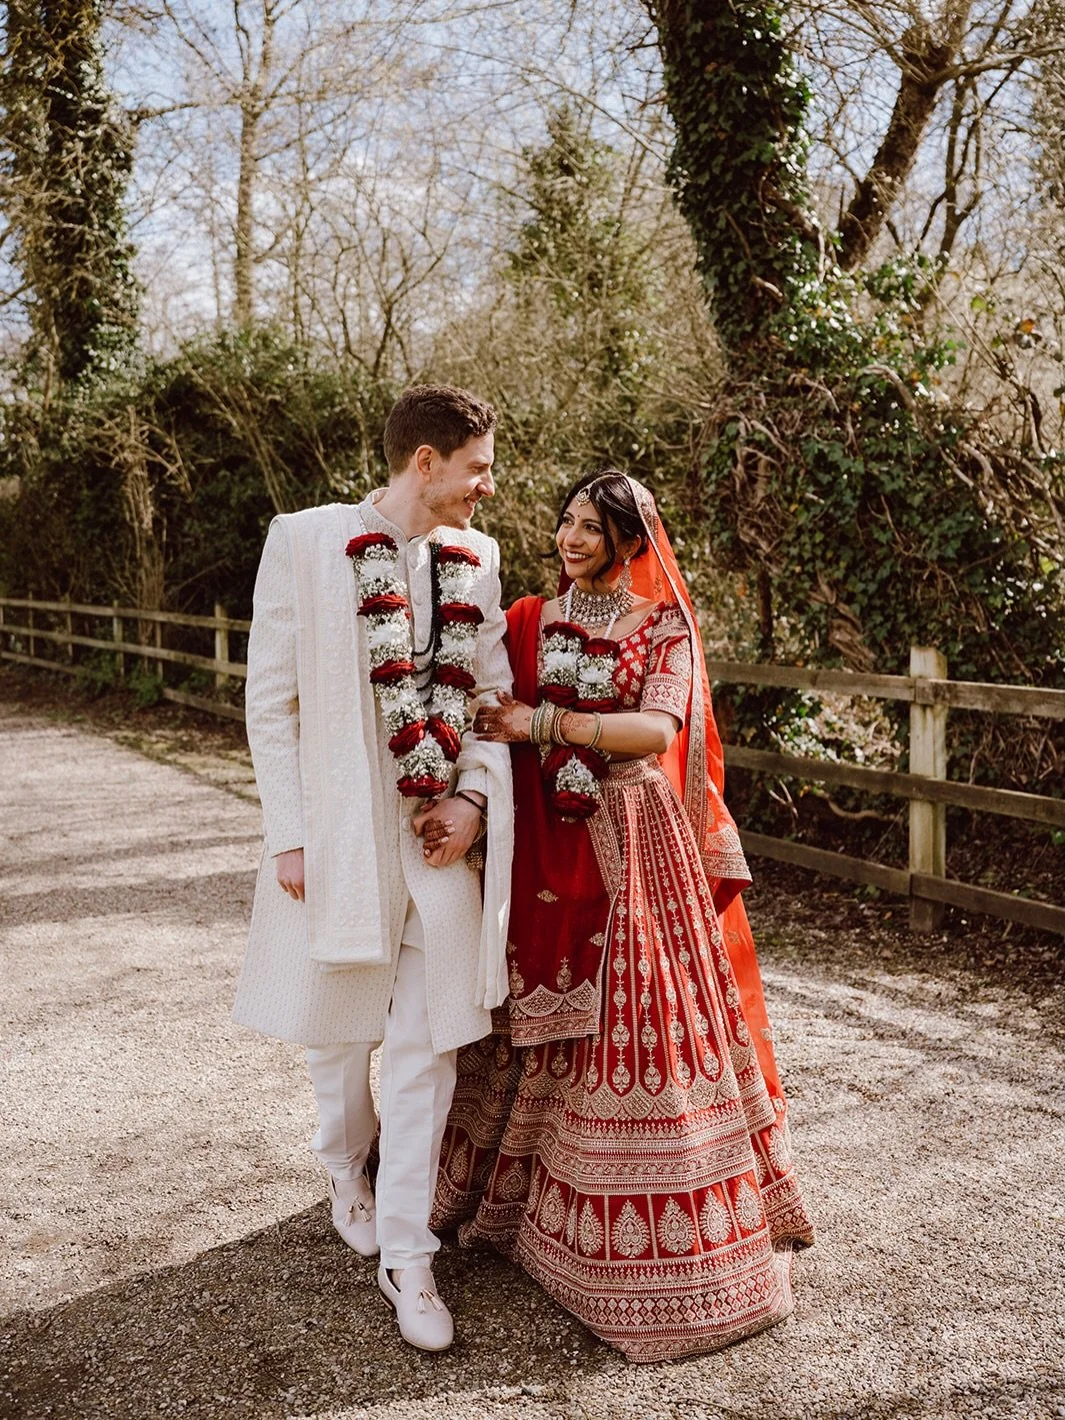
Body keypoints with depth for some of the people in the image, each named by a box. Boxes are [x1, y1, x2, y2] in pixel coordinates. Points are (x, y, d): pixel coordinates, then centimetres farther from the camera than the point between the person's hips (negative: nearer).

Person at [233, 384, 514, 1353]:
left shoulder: (475, 557, 5)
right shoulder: (306, 542, -8)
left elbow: (493, 692, 11)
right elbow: (271, 700, -7)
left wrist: (477, 798, -5)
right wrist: (288, 835, -10)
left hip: (443, 836, 3)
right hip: (342, 834, -3)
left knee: (428, 1045, 4)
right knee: (340, 1026, 15)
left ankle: (405, 1255, 18)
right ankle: (347, 1170, 46)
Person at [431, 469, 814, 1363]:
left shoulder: (665, 626, 0)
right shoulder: (530, 622, 11)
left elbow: (659, 729, -14)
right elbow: (498, 724, 7)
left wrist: (548, 725, -18)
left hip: (634, 845, -3)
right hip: (547, 845, 3)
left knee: (638, 1019, -2)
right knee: (541, 1007, 8)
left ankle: (655, 1237, 11)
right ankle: (518, 1182, 26)